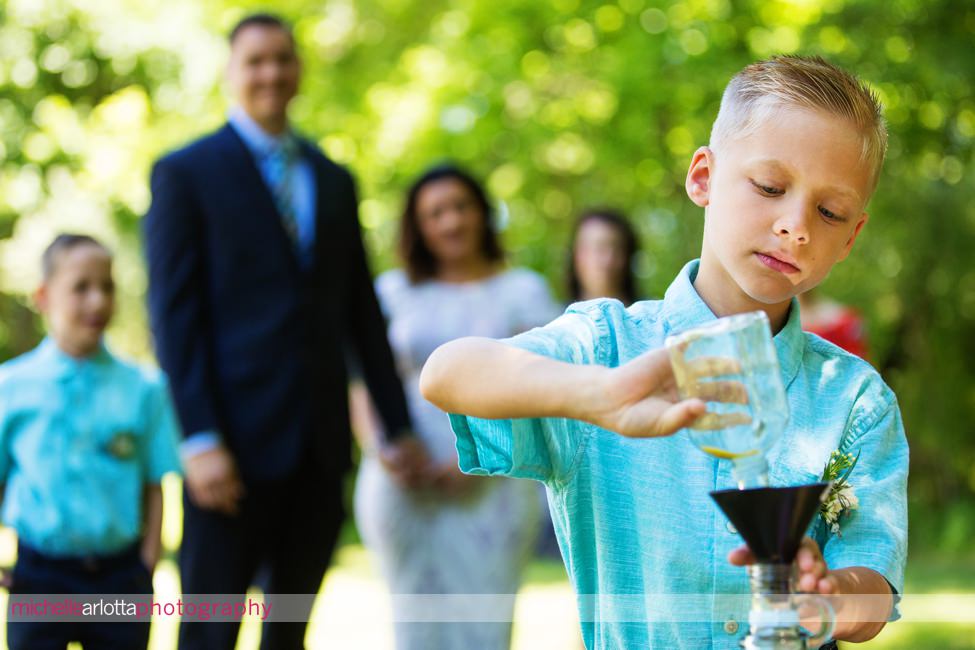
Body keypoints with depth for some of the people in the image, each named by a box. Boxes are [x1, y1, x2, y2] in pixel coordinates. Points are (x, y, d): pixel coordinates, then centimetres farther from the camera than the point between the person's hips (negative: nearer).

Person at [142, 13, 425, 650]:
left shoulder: (335, 180, 16)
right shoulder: (186, 172, 1)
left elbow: (363, 311, 17)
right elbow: (174, 312, -7)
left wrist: (399, 426, 12)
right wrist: (199, 439, -16)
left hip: (321, 439, 5)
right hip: (236, 436, -5)